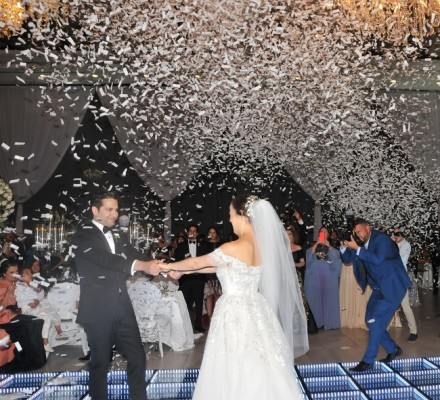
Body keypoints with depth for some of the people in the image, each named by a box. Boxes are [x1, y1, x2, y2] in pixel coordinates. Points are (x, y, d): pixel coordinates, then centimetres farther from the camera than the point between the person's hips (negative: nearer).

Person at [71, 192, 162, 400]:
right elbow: (105, 259, -25)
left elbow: (135, 257, 1)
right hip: (98, 310, -6)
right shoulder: (83, 236, -8)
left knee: (137, 355, 8)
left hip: (121, 307, 6)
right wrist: (140, 265, -38)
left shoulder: (118, 237, 13)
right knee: (100, 362, 7)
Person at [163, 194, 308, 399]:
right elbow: (220, 267, 12)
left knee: (235, 373, 7)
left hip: (235, 313, -7)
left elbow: (197, 262, -6)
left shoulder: (233, 248, -20)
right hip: (255, 310, 7)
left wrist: (171, 266, 14)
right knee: (258, 371, 18)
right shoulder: (262, 245, 3)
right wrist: (184, 271, 17)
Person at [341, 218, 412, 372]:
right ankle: (393, 349, 29)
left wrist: (357, 248, -32)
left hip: (392, 287, -9)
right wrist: (345, 247, -8)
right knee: (370, 321, 11)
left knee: (376, 321, -13)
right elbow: (347, 259, 11)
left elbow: (378, 259, -31)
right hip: (379, 288, 9)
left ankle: (368, 361, -5)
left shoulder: (381, 239, -17)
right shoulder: (362, 243, 6)